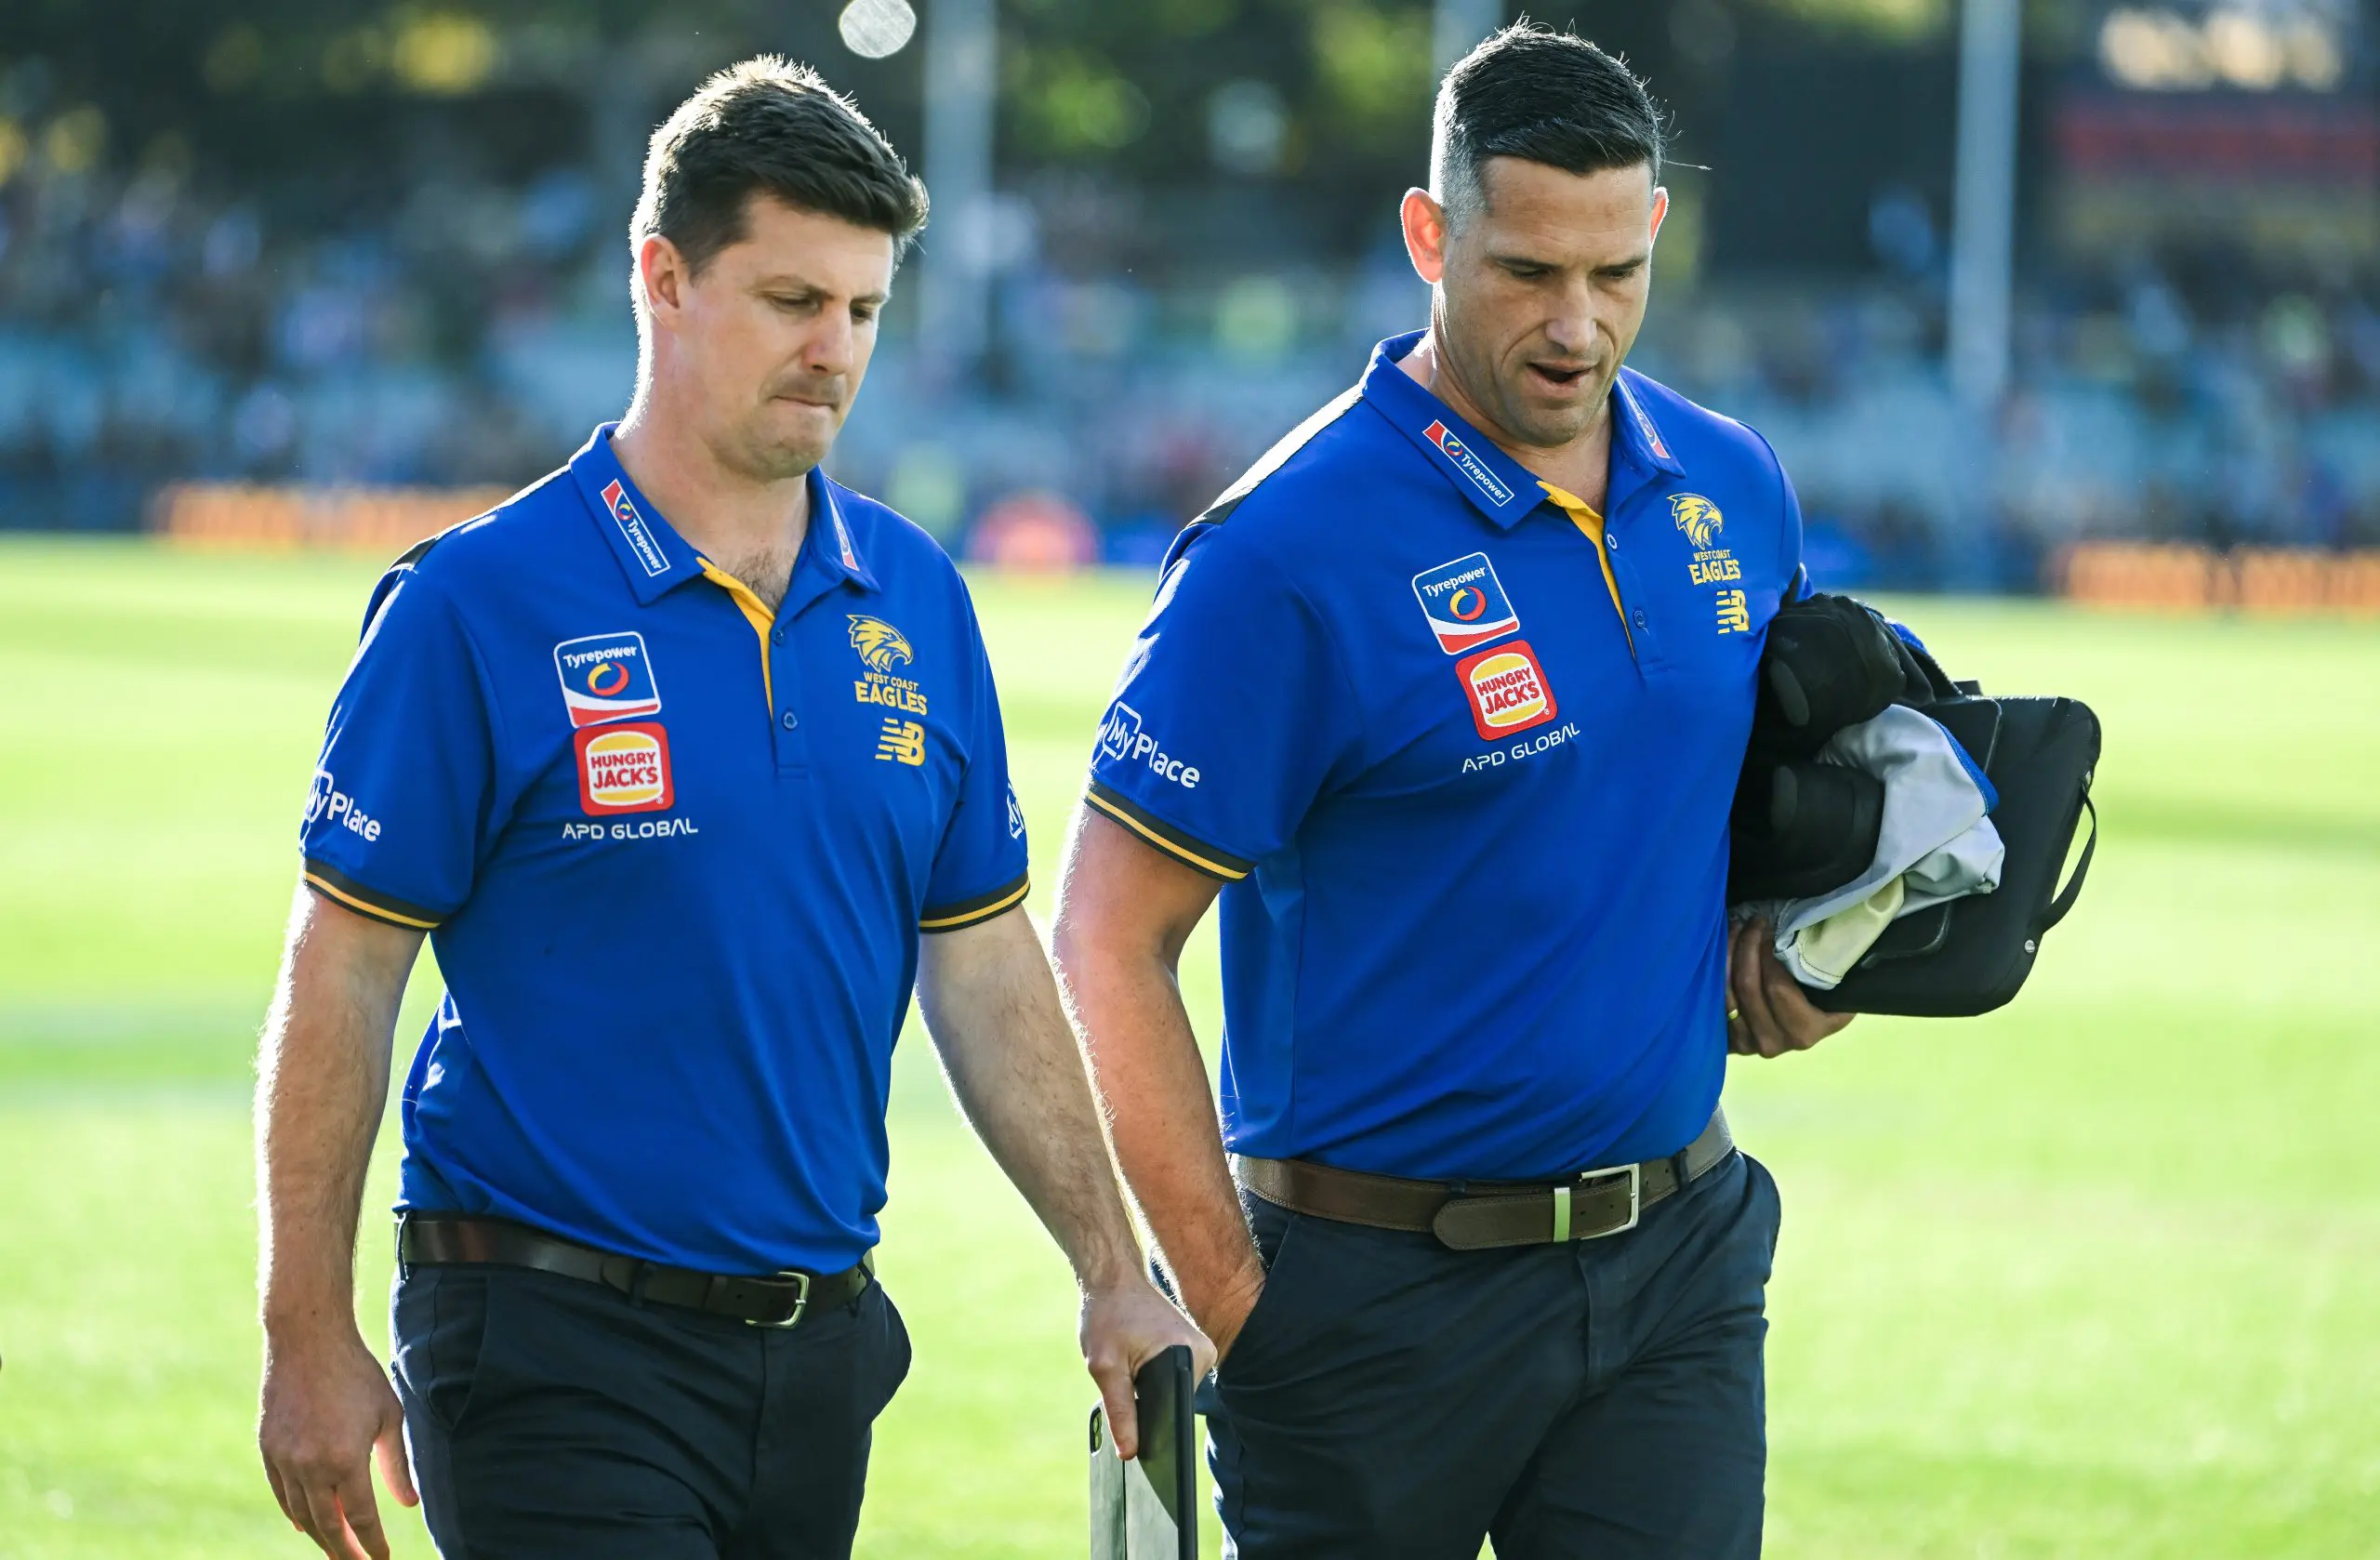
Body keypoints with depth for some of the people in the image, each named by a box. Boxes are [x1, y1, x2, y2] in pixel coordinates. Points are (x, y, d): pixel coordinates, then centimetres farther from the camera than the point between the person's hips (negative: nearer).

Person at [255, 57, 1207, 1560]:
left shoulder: (915, 598, 8)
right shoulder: (476, 603, -8)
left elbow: (986, 968, 14)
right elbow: (341, 982, -6)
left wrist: (1118, 1274, 9)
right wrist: (312, 1341, -8)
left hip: (821, 1339, 5)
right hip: (554, 1349, -5)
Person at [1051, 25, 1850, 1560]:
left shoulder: (1733, 487, 6)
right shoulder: (1288, 552, -13)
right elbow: (1109, 943, -12)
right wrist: (1235, 1300, -13)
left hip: (1676, 1259, 4)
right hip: (1384, 1299, -4)